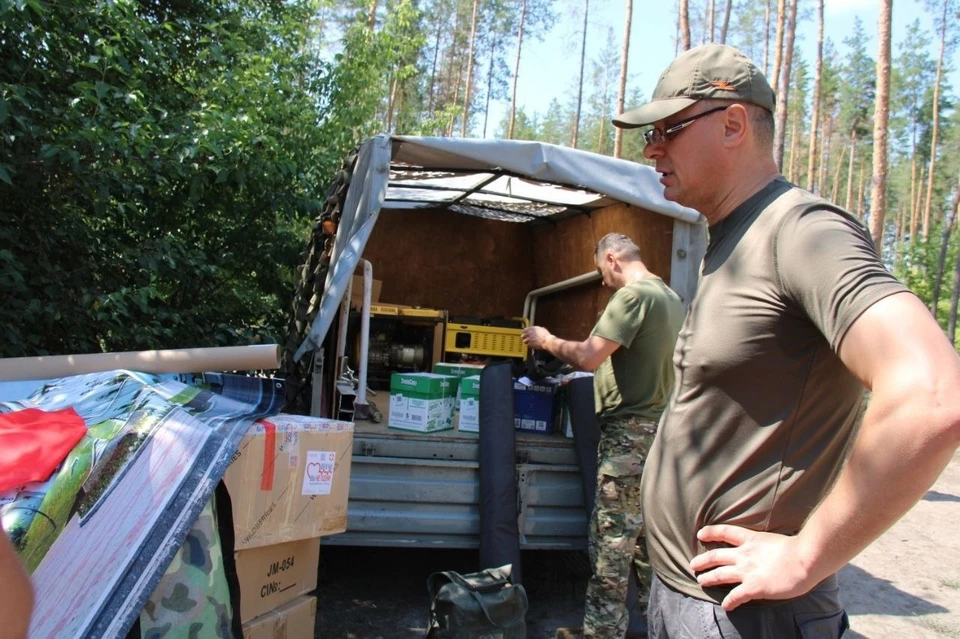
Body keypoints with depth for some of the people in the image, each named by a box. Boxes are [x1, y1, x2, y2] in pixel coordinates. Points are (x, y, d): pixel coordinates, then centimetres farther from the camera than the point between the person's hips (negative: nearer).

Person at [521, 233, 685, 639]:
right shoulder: (669, 296, 15)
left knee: (611, 539, -1)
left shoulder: (632, 294, -15)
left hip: (630, 432, -10)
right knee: (646, 534, 18)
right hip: (657, 428, 10)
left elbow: (589, 357, -20)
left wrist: (546, 341, -4)